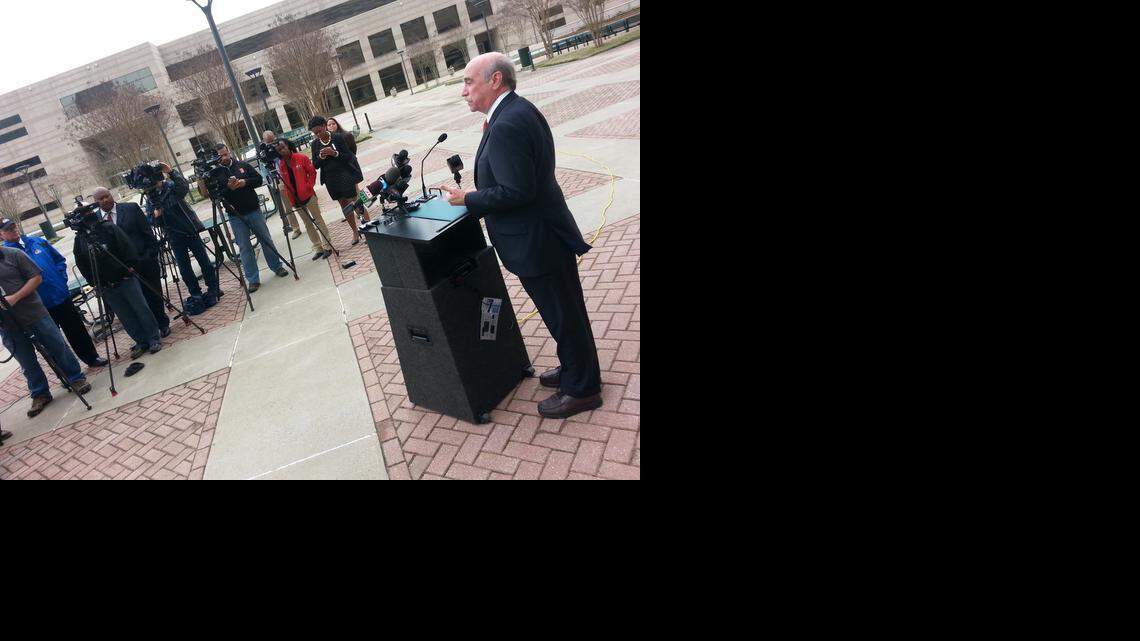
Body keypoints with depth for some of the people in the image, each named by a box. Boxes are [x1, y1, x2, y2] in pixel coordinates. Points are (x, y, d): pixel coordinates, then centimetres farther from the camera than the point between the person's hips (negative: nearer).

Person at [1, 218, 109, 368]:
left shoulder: (38, 242, 7)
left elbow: (60, 259, 15)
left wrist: (62, 279, 4)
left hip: (61, 295, 3)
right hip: (41, 305, -3)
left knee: (78, 330, 10)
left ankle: (92, 357, 22)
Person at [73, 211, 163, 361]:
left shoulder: (109, 228, -5)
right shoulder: (79, 239, 6)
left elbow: (127, 246, -6)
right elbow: (81, 264, 10)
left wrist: (131, 266, -12)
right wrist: (93, 281, 3)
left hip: (125, 278, -4)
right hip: (106, 287, 4)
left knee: (141, 309, 0)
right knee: (125, 317, 6)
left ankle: (155, 338, 11)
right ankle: (141, 341, 15)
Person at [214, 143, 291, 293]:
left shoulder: (242, 165, 5)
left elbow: (259, 179, 4)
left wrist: (245, 182, -12)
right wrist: (227, 187, -22)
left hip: (254, 210, 2)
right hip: (236, 216, -1)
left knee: (266, 240, 10)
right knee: (245, 248, 1)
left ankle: (277, 267, 26)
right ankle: (253, 280, 6)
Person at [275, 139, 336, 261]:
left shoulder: (301, 158, -6)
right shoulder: (280, 165, 3)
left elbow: (312, 172, -2)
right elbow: (283, 182, 8)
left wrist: (309, 186, -11)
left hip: (308, 195, -4)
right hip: (295, 199, 4)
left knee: (318, 220, 2)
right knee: (308, 224, 9)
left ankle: (327, 245, 8)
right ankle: (318, 248, 16)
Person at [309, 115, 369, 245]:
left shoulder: (338, 137, -8)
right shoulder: (315, 144, 3)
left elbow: (349, 156, -7)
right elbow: (315, 165, 5)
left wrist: (334, 153, -22)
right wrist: (321, 157, -16)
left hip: (346, 175, -4)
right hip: (331, 180, 4)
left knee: (356, 203, -4)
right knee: (344, 205, 11)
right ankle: (355, 231, 20)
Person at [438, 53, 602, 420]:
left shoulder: (506, 126, -25)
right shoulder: (519, 110, 9)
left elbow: (516, 192, -28)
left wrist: (468, 200, -16)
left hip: (536, 241, -10)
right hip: (545, 232, 10)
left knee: (563, 315, 5)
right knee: (565, 310, 22)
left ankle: (581, 389, 22)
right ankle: (576, 368, 41)